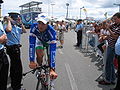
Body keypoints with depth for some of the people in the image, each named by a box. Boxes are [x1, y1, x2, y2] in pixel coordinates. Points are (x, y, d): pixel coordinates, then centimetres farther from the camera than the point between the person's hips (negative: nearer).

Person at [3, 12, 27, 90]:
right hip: (12, 48, -9)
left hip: (16, 48, 10)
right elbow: (9, 29, -35)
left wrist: (21, 23, 4)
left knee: (14, 66, 21)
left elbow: (25, 31, 10)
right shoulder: (7, 26, -12)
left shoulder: (17, 27, 12)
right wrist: (9, 21, -20)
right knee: (18, 68, -10)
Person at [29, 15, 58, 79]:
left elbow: (53, 51, -45)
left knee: (50, 59, -13)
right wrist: (31, 61, -43)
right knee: (39, 54, -24)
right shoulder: (34, 28, -36)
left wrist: (52, 69, -49)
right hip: (40, 41, 1)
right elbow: (31, 44, -37)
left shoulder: (51, 31, -42)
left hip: (50, 42, -1)